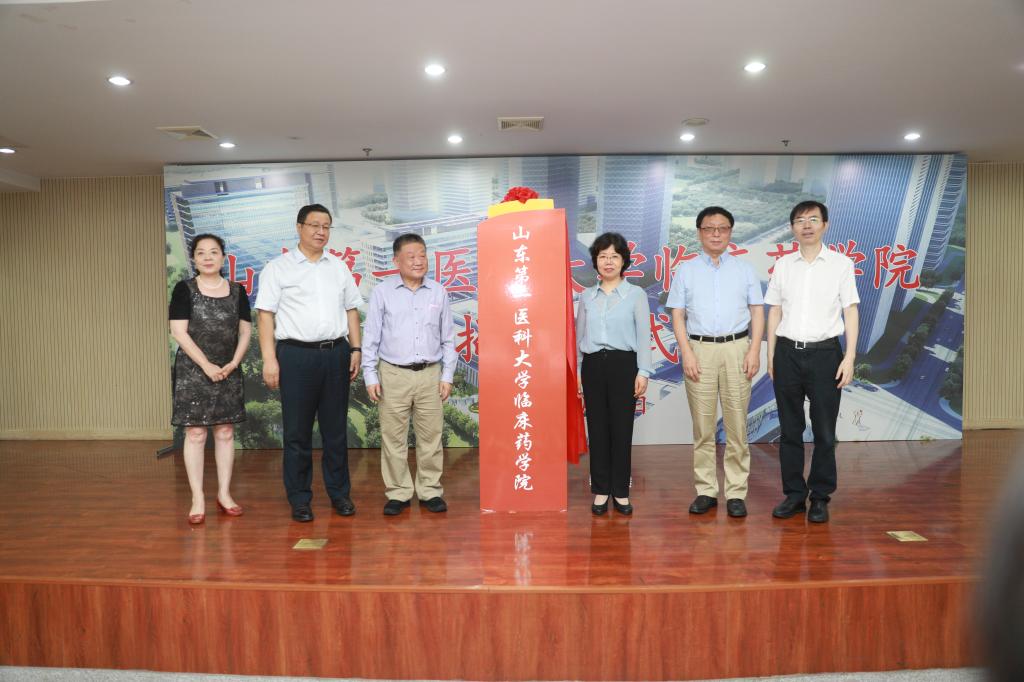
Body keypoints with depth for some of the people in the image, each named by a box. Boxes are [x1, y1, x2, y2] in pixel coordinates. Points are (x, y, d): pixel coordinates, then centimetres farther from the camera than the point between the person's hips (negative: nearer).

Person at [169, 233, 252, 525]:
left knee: (225, 432, 7)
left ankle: (224, 493, 17)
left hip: (228, 371, 3)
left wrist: (233, 363, -6)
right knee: (195, 433, -2)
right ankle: (198, 499, 5)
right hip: (193, 371, -3)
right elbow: (179, 332, -8)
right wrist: (207, 365, -13)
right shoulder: (184, 290, -2)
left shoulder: (236, 291, 6)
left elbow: (245, 331, 7)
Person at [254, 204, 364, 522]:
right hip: (296, 354, -3)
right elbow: (266, 315, -3)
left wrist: (355, 349, 7)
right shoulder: (278, 268, 1)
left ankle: (339, 493, 20)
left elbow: (351, 310, 15)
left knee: (336, 429, 10)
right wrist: (269, 359, -10)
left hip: (336, 353, 3)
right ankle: (300, 499, 14)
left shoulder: (339, 267, 13)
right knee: (297, 432, 3)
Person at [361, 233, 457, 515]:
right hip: (393, 375, -1)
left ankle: (430, 491, 19)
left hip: (430, 375, 2)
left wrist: (447, 376, 6)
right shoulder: (382, 292, 0)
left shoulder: (438, 292, 6)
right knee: (393, 437, 4)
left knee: (430, 436, 7)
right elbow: (371, 337, 2)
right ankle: (397, 493, 17)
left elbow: (448, 338, 9)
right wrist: (370, 377, -2)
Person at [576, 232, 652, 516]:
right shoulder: (586, 296, 11)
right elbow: (579, 336, 13)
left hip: (623, 364, -2)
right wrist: (576, 371, 10)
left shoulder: (636, 295, 3)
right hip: (593, 365, 3)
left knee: (621, 428, 1)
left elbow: (643, 336, -1)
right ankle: (601, 490, 15)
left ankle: (621, 492, 13)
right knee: (597, 428, 5)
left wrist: (643, 371, -8)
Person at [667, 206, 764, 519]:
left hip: (737, 348, 0)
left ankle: (736, 493, 8)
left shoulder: (744, 270, 12)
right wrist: (686, 353, -6)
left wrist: (754, 350, -4)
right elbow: (678, 315, 5)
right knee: (703, 425, 2)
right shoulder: (685, 271, 10)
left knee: (737, 424, 0)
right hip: (700, 349, 0)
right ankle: (705, 490, 10)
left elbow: (757, 312, 8)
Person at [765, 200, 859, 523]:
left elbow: (850, 313, 0)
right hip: (788, 352, 2)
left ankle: (820, 497, 17)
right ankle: (794, 494, 19)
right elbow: (775, 312, 10)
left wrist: (850, 357, -7)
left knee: (824, 431, 5)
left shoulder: (841, 264, 1)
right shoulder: (783, 265, 7)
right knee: (790, 429, 8)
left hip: (824, 353, -2)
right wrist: (770, 355, 7)